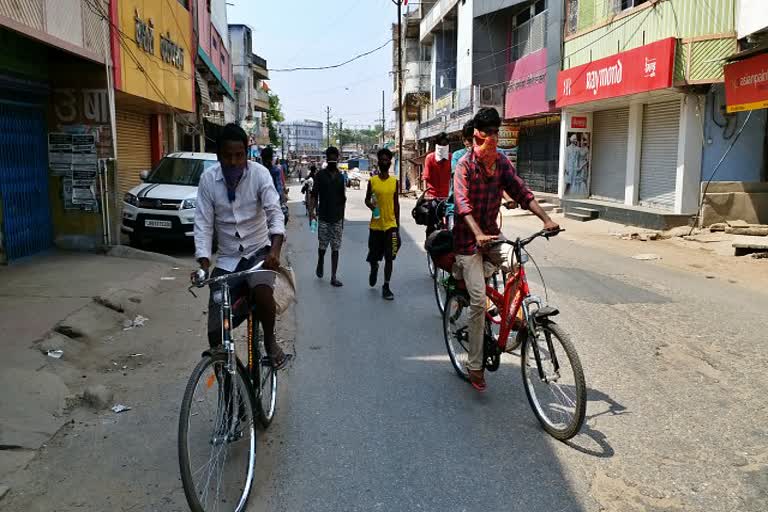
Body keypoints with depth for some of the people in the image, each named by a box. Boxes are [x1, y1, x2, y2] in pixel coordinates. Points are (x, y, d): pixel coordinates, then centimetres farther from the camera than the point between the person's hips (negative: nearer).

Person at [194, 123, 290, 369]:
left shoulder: (259, 173, -11)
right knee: (216, 331, -7)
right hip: (227, 258, 2)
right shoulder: (208, 179, -7)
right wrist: (203, 264, -19)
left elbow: (275, 212, -20)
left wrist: (275, 250, -37)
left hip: (259, 250, -1)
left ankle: (270, 341, -5)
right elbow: (203, 225, -7)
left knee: (262, 291, -35)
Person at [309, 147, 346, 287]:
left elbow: (343, 199, 12)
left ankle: (333, 277, 7)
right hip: (323, 217, -2)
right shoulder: (320, 175, -1)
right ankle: (320, 262, 34)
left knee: (335, 248, 2)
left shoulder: (341, 177, 7)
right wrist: (312, 210, -15)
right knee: (322, 246, 2)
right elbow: (314, 195, -1)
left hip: (337, 218, 2)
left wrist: (342, 217, 12)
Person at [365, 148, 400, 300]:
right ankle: (374, 269, 47)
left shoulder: (394, 181, 3)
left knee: (389, 258, -5)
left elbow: (396, 203, 9)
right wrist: (371, 205, -15)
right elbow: (367, 199, 9)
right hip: (376, 224, 0)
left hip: (390, 224, 0)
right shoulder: (372, 181, 0)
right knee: (373, 256, 12)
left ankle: (386, 287, 4)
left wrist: (397, 225, 8)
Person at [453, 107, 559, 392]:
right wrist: (478, 235, -43)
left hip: (491, 233, 5)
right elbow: (463, 202, -28)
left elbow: (521, 191, -4)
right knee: (478, 300, -9)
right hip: (468, 238, -5)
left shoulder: (502, 162, 1)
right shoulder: (465, 165, -15)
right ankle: (475, 366, 4)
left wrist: (546, 219, -18)